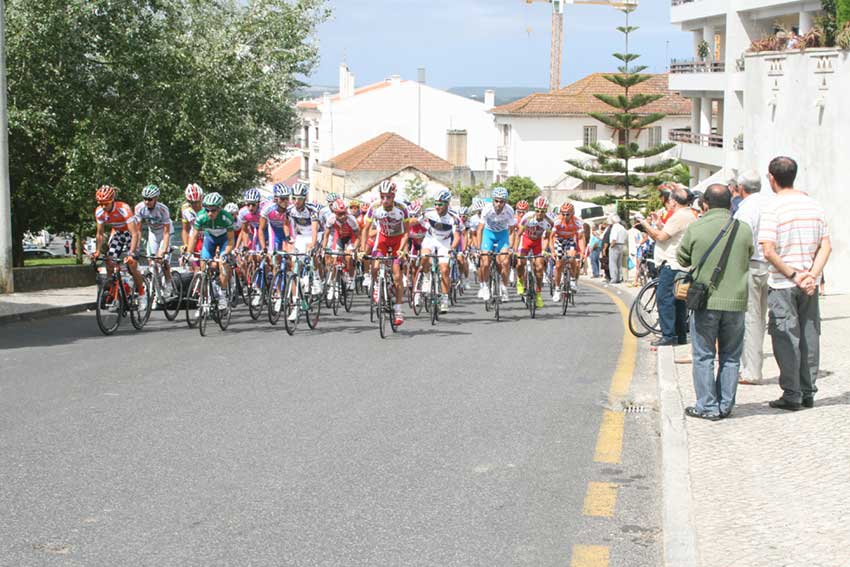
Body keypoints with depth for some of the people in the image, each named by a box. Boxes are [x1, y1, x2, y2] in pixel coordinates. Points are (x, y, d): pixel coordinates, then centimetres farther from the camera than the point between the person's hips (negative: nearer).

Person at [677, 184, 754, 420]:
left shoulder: (695, 228, -7)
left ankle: (708, 407, 6)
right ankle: (726, 405, 15)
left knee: (703, 356, 6)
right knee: (730, 357, 12)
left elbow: (682, 259, 5)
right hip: (736, 302, 2)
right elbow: (749, 258, 12)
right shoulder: (744, 229, -2)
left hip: (705, 301, -2)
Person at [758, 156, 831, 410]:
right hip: (810, 284, 5)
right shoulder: (814, 205, 6)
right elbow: (826, 247, 2)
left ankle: (791, 395, 2)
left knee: (786, 339, 1)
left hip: (782, 284, -5)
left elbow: (769, 251, -19)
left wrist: (793, 274, -12)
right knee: (809, 336, 11)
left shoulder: (772, 208, -11)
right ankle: (808, 393, 17)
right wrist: (811, 275, -6)